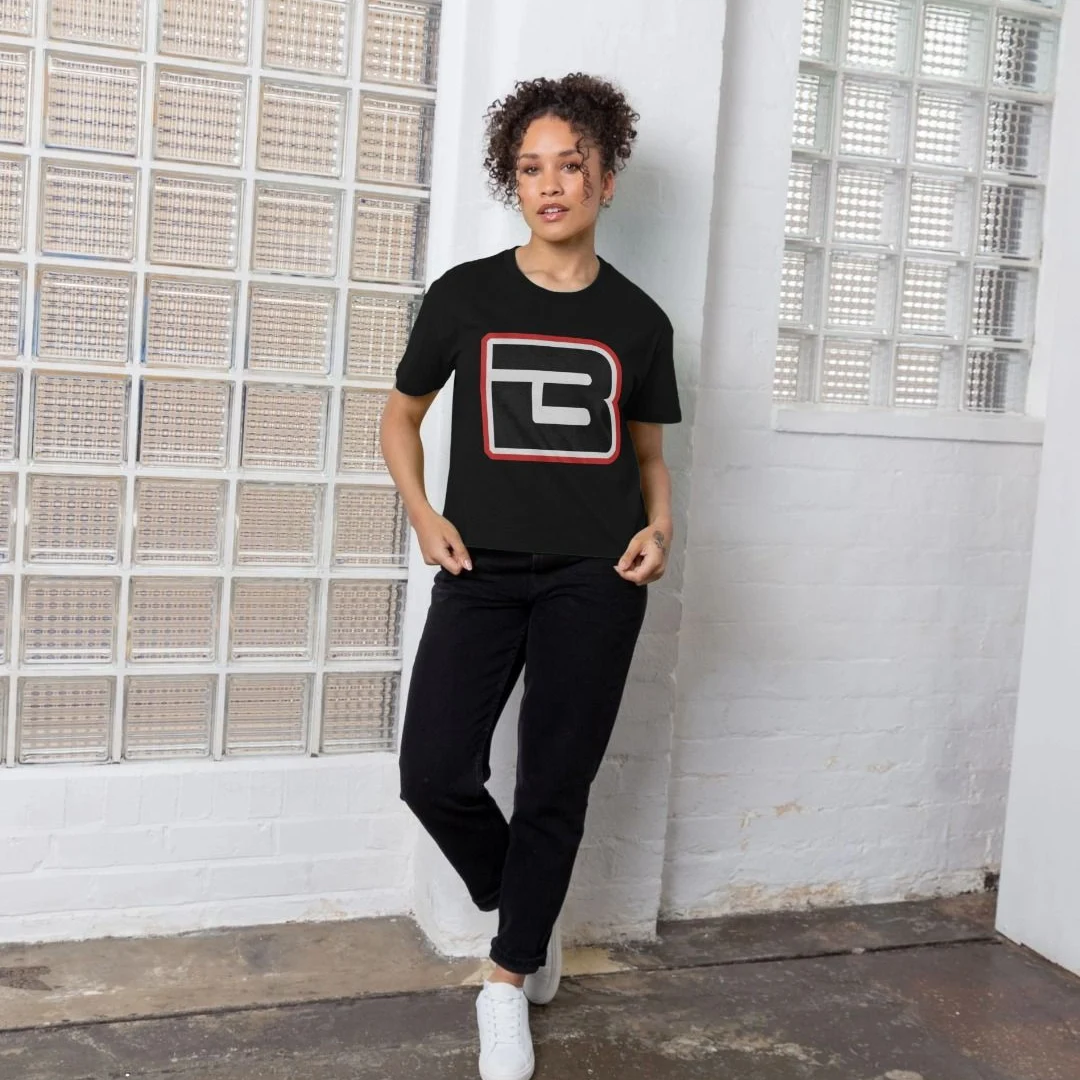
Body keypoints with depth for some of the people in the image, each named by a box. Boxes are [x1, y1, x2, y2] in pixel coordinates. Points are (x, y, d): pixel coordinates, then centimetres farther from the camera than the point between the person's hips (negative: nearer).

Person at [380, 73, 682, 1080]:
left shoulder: (636, 321, 6)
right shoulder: (465, 296, 3)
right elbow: (401, 412, 15)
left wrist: (658, 526, -3)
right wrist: (422, 513, 0)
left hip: (594, 580, 0)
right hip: (481, 572, 0)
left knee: (555, 789, 4)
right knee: (435, 775, -7)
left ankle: (509, 981, 23)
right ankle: (529, 914, 23)